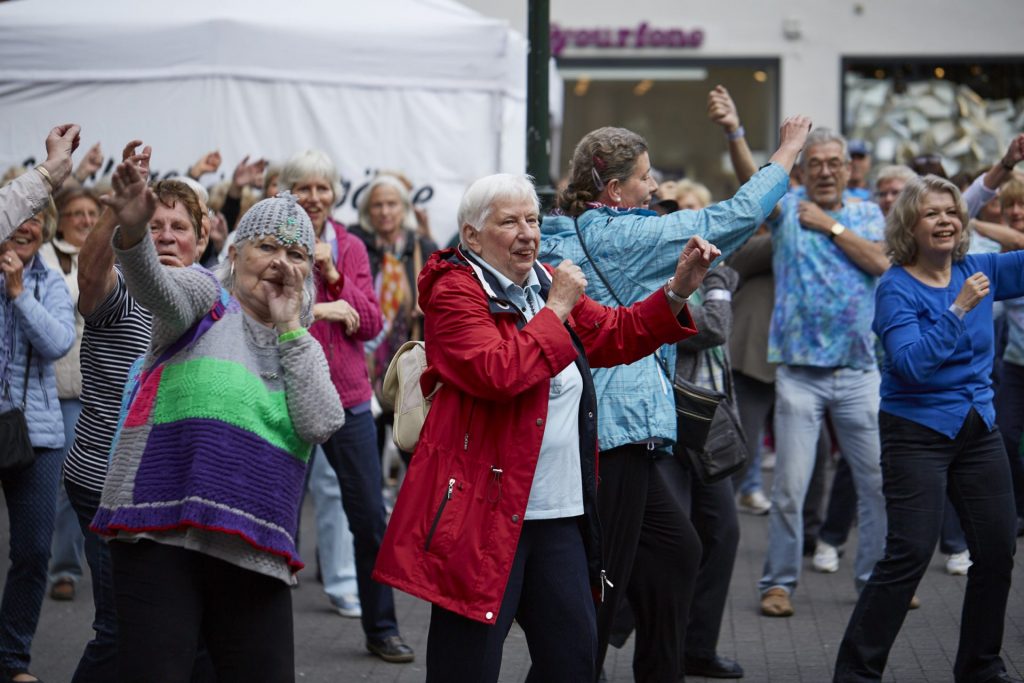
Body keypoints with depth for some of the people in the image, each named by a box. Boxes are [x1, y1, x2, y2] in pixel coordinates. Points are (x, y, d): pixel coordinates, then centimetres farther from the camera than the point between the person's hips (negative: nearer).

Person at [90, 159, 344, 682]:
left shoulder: (304, 348, 18)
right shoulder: (208, 297, 6)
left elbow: (320, 424, -2)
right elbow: (157, 287, -19)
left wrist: (288, 327, 3)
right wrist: (133, 233, -40)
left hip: (256, 554, 5)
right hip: (162, 536, -5)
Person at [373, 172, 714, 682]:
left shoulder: (545, 283, 16)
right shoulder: (454, 293, -9)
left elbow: (615, 335, 22)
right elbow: (497, 373, -24)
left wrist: (676, 292, 8)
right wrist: (557, 310, -15)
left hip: (559, 516, 8)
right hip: (483, 513, -8)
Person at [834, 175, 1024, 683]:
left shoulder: (978, 271, 6)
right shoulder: (896, 288, -10)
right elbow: (911, 364, -20)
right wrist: (959, 310, -26)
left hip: (978, 428, 6)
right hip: (918, 431, -6)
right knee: (910, 553, -14)